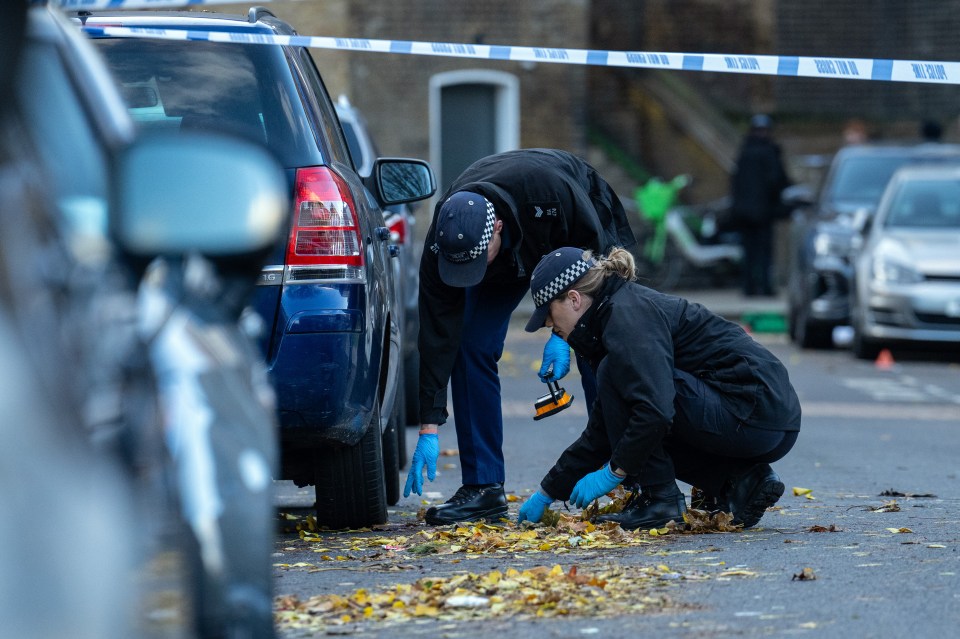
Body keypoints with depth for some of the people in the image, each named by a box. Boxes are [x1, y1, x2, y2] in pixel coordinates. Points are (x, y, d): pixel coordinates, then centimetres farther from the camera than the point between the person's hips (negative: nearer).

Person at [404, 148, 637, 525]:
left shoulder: (552, 191, -44)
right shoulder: (442, 242, -34)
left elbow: (590, 258, -24)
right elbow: (436, 337, -29)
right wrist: (429, 429, -31)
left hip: (578, 234, -2)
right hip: (507, 262, 2)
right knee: (469, 349, -14)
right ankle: (483, 488, -8)